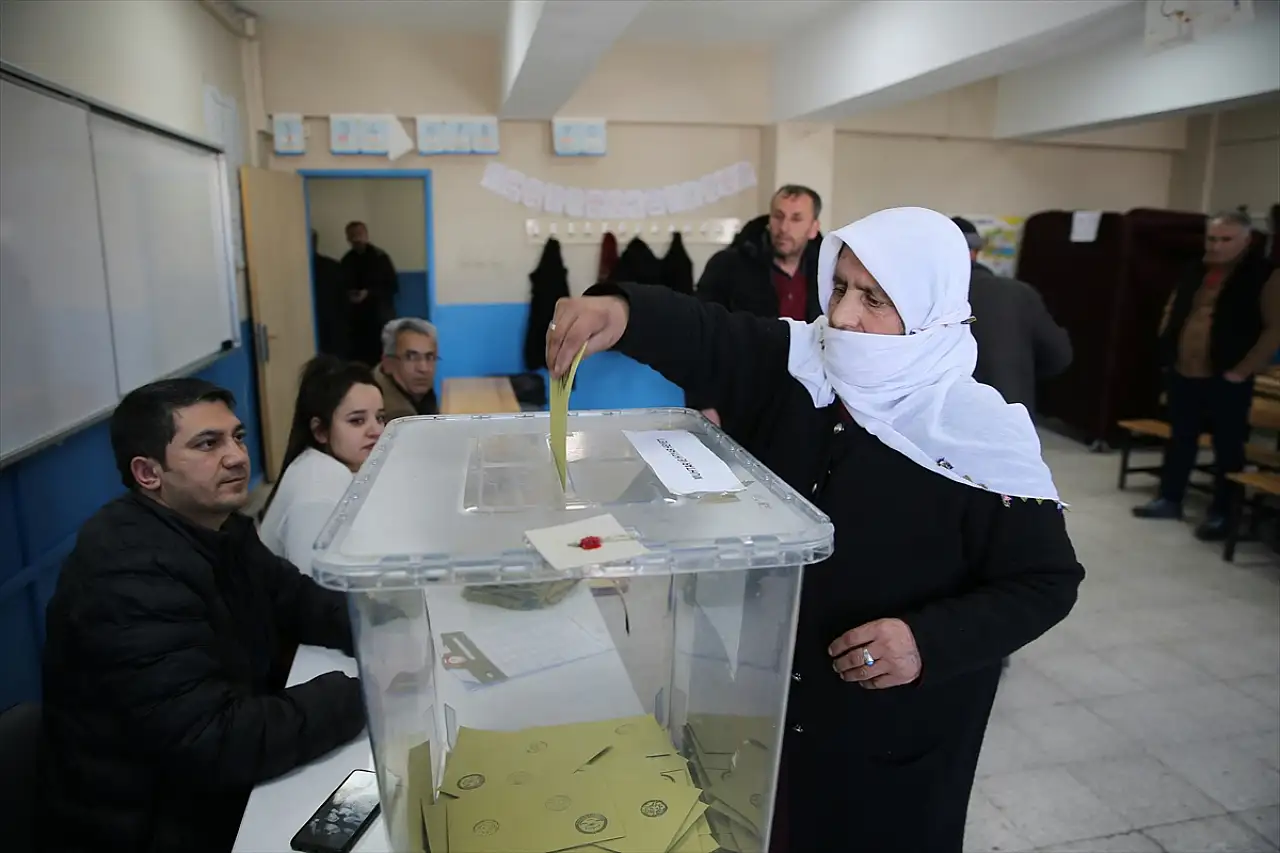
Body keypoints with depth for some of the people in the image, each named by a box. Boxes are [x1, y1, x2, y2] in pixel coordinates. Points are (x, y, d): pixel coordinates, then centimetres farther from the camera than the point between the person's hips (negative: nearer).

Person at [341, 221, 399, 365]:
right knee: (359, 358, -1)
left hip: (381, 317, -3)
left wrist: (369, 293, -15)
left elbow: (393, 287, -4)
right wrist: (350, 294, -1)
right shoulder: (347, 261, 10)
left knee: (383, 357, -9)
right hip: (358, 317, 4)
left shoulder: (380, 257, -2)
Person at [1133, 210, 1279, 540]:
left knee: (1227, 446, 3)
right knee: (1180, 438, 15)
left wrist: (1242, 370, -14)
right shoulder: (1195, 272, 10)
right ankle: (1169, 500, 27)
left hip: (1225, 380, -5)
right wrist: (1167, 353, 12)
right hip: (1182, 374, 6)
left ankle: (1221, 514, 13)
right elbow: (1171, 311, 21)